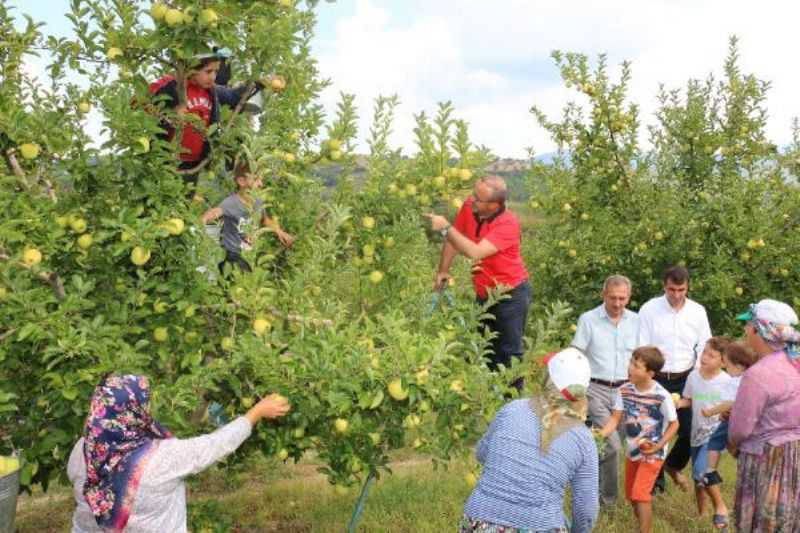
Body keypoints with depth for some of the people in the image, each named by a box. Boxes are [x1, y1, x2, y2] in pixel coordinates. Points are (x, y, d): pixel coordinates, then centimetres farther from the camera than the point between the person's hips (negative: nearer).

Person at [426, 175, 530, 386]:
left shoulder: (508, 224, -26)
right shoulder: (469, 207, -9)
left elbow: (475, 252, -37)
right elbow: (454, 239, 6)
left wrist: (446, 227, -34)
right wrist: (443, 271, 5)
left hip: (511, 295, -6)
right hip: (484, 294, 6)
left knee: (509, 351, 2)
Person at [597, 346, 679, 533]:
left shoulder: (662, 396, -22)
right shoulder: (624, 390, -8)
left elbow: (674, 424, -10)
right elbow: (615, 418, -9)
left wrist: (658, 446, -20)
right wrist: (600, 435, -26)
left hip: (652, 453, -6)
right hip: (632, 451, 6)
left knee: (641, 493, -16)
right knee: (631, 495, 16)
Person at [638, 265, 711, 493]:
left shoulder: (698, 311, 1)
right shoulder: (649, 309, -8)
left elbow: (705, 348, 6)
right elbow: (641, 348, -5)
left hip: (686, 379, 2)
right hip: (656, 379, -2)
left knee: (690, 432, 1)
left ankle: (673, 466, 32)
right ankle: (656, 480, 25)